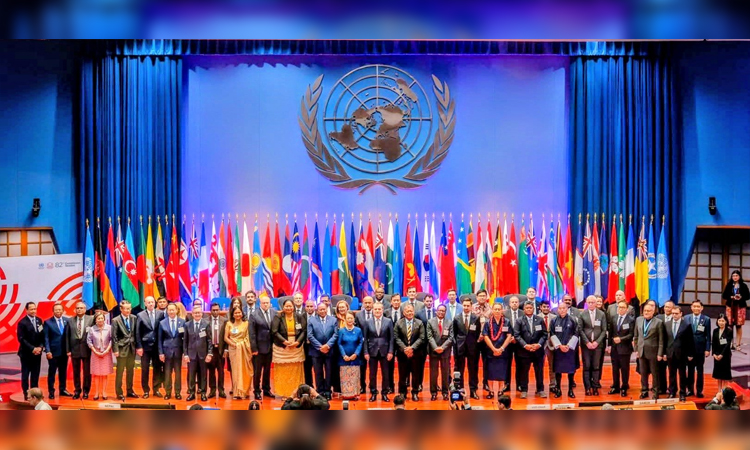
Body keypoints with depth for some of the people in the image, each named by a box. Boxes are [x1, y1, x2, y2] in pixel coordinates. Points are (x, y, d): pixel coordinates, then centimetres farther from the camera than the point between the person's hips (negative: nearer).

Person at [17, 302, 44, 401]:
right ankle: (26, 394, 7)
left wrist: (40, 347, -8)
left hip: (37, 352, 5)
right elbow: (21, 338, -14)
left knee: (35, 374, 7)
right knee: (25, 374, 2)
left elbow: (42, 336, 8)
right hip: (26, 353, -5)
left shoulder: (39, 321, 7)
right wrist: (32, 348, -18)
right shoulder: (22, 322, -10)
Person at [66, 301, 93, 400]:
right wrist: (68, 350, -1)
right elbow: (67, 336, 4)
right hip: (74, 350, 2)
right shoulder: (70, 320, 3)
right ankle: (77, 391, 20)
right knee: (76, 372, 9)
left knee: (87, 371, 5)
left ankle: (86, 391, 16)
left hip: (87, 350, -2)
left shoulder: (91, 319, -2)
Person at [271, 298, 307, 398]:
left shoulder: (299, 317, 6)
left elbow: (304, 331, 0)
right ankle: (283, 393, 4)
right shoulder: (278, 318, -1)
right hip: (282, 348, -2)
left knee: (296, 371, 3)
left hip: (296, 348, 2)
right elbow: (274, 332, -9)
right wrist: (284, 341, -17)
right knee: (282, 371, -1)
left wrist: (298, 342, -14)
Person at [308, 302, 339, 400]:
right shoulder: (312, 321, 4)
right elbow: (310, 336, -4)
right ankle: (320, 392, 10)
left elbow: (335, 334, -2)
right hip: (316, 351, 0)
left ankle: (327, 392, 10)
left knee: (328, 372, 3)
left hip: (329, 351, 0)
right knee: (318, 373, 4)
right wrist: (320, 346, -13)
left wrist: (328, 345, -15)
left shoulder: (333, 320, 6)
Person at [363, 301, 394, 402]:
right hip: (372, 351, 0)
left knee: (385, 374, 4)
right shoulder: (368, 322, 1)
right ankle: (373, 393, 14)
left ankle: (384, 394, 14)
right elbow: (365, 339, 2)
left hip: (384, 351, 0)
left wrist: (390, 351, -5)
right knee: (372, 374, 5)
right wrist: (366, 352, -4)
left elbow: (391, 338, 1)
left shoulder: (388, 321, 0)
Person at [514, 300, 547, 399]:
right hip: (524, 350, -1)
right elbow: (517, 335, -5)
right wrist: (525, 345, -17)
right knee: (524, 371, 4)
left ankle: (540, 390, 14)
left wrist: (539, 344, -12)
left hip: (538, 350, 1)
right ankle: (524, 390, 12)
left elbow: (544, 334, 4)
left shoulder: (540, 320, 7)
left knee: (539, 371, 6)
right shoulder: (519, 321, 2)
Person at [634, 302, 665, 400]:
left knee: (655, 373, 5)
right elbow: (636, 336, 12)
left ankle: (655, 392, 13)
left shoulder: (658, 322, -7)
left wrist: (660, 354, -9)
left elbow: (661, 340, -6)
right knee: (643, 373, 11)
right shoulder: (638, 320, 6)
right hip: (641, 351, 4)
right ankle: (644, 391, 21)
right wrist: (636, 349, 9)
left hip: (653, 351, -4)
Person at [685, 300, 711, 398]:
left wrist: (708, 349, -7)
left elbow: (708, 336, -2)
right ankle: (690, 389, 18)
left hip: (700, 349, -2)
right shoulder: (686, 319, 3)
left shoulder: (706, 319, -2)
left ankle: (699, 391, 12)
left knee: (700, 370, 6)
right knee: (690, 370, 9)